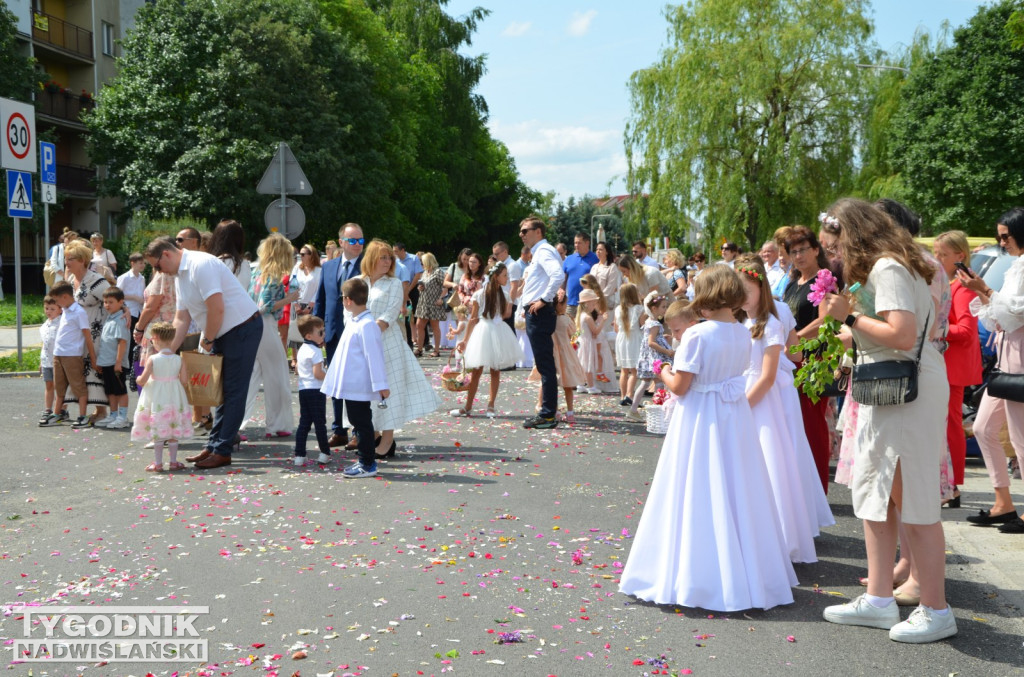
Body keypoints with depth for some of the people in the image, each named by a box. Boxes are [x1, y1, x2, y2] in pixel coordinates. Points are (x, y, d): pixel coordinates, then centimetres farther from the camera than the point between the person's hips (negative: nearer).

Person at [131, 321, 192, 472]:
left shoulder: (152, 359, -13)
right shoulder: (178, 359, -5)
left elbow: (142, 380, -12)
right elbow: (183, 380, -4)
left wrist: (138, 380, 10)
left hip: (156, 399, -2)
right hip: (174, 398, 2)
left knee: (157, 433, 6)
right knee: (173, 433, 10)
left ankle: (158, 463, 9)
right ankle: (173, 462, 15)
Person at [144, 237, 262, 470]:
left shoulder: (200, 265, -20)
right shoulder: (178, 275, 12)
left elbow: (216, 309, -26)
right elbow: (181, 319, 15)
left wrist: (207, 340, -12)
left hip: (243, 327, -10)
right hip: (221, 333, 10)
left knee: (234, 391, -5)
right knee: (220, 389, 12)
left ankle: (222, 451, -2)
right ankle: (214, 445, 19)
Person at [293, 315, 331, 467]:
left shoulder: (301, 350, 13)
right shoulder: (316, 351, -14)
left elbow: (297, 369, 21)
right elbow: (318, 373, -20)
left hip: (303, 390, 8)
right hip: (315, 390, -8)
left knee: (304, 423, 8)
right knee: (320, 423, 2)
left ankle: (299, 456, 4)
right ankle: (325, 454, 10)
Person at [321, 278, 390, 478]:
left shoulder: (367, 325, -19)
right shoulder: (352, 321, 12)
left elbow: (374, 355, -21)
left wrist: (381, 385, -21)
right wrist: (333, 373, 28)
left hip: (359, 386, -10)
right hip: (349, 385, 10)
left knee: (362, 423, -2)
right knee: (358, 422, 15)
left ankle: (368, 464, 6)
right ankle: (364, 460, 24)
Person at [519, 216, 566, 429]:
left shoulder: (544, 251, -12)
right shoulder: (539, 252, 19)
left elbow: (558, 275, -29)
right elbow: (552, 276, 26)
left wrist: (544, 299, -23)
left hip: (539, 313, -11)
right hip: (535, 314, 11)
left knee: (545, 366, -7)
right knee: (544, 365, 13)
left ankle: (548, 416, -4)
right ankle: (547, 412, 20)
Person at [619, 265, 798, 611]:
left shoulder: (697, 335, -17)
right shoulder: (743, 334, 3)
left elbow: (680, 386, -17)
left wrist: (665, 374, 4)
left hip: (700, 422, -6)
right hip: (735, 417, 6)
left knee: (699, 498, 2)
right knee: (734, 493, 15)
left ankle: (690, 575, 9)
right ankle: (745, 571, 25)